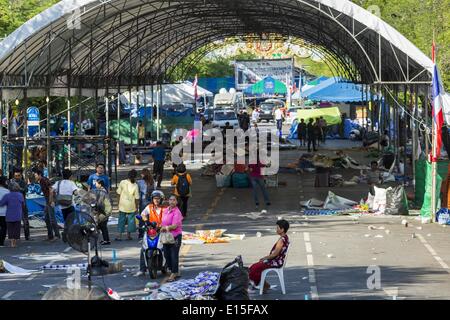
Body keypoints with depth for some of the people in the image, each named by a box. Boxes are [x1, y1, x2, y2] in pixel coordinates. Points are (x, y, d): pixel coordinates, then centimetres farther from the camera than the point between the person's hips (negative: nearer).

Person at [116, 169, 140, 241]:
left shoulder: (122, 182, -8)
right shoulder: (135, 186, -13)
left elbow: (119, 193, -2)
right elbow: (136, 198, -9)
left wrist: (119, 202, 11)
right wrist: (137, 206, 3)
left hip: (122, 205, 2)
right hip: (131, 206, -2)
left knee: (121, 220, 9)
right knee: (131, 220, 14)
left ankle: (119, 236, 7)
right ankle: (128, 235, 20)